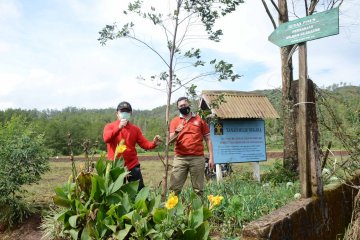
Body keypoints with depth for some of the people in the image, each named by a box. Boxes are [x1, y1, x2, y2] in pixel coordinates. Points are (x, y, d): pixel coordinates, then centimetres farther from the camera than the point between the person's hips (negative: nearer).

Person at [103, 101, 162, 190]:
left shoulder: (135, 129, 8)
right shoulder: (110, 126, 2)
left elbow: (144, 143, -1)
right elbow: (106, 139, -19)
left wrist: (153, 144, -23)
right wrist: (119, 127, -30)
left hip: (133, 166, 2)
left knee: (140, 190, 4)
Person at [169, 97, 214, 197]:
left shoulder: (199, 120, 9)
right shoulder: (175, 121, 10)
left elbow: (208, 139, 9)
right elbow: (171, 140, 2)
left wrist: (211, 157, 2)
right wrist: (176, 133, -20)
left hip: (197, 158, 0)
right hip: (180, 158, 0)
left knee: (198, 189, 5)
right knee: (174, 188, -2)